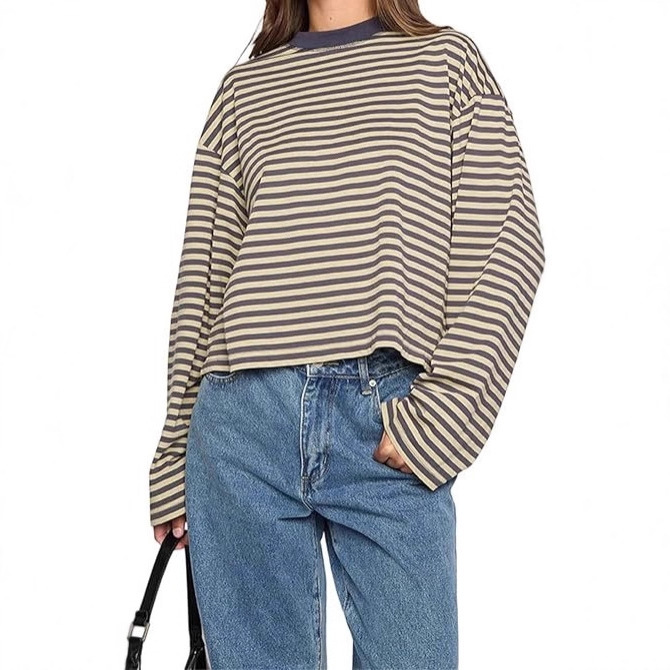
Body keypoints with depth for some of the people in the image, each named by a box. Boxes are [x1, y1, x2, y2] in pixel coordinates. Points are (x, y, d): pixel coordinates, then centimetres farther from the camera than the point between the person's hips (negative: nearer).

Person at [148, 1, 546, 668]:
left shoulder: (446, 60, 12)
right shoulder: (243, 87, 16)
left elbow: (511, 239, 2)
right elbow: (202, 271, 14)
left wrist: (444, 410, -9)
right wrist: (177, 456, 10)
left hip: (386, 422, -2)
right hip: (243, 423, 2)